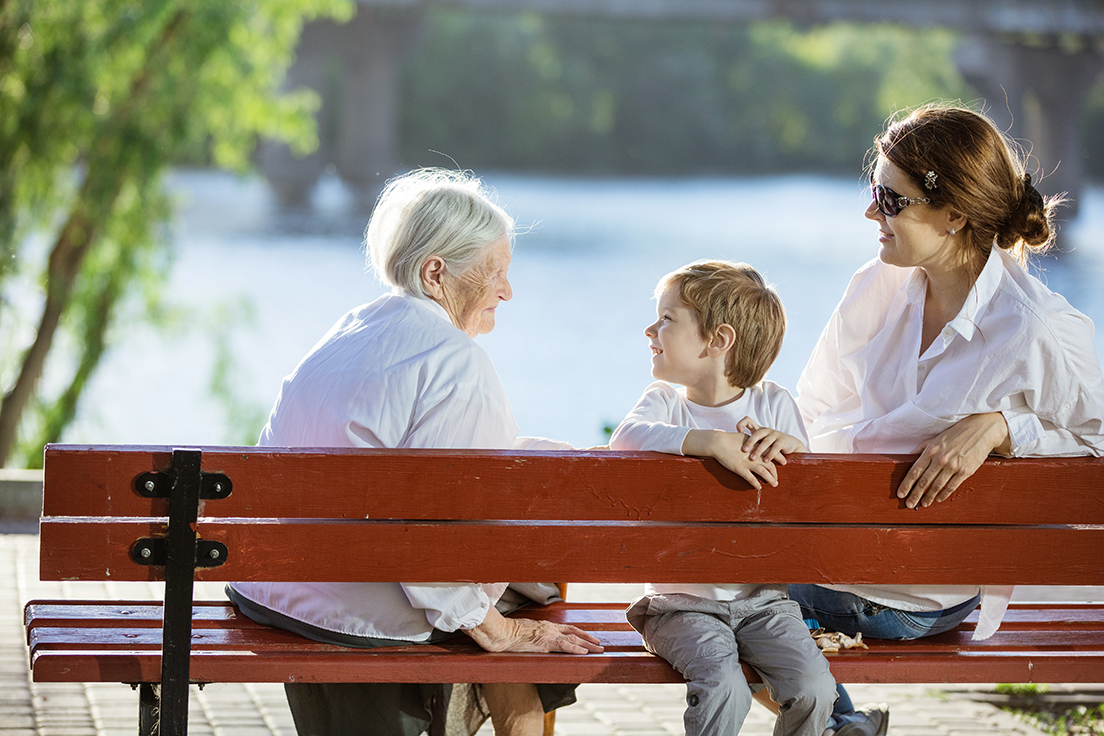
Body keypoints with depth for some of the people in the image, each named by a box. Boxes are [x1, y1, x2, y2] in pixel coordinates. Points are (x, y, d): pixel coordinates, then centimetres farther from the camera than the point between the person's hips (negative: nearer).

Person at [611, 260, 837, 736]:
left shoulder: (773, 403, 4)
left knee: (813, 689, -19)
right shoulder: (665, 401, 0)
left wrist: (791, 447, -18)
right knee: (723, 690, -28)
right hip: (684, 602, -2)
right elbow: (627, 438, -25)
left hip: (762, 598, 2)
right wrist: (713, 441, -35)